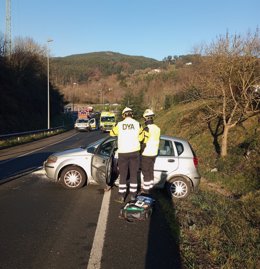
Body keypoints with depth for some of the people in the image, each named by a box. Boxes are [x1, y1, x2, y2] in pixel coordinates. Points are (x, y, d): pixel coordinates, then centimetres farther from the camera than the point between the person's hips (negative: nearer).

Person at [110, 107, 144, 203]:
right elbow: (140, 138, 6)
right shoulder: (137, 124, -3)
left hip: (123, 153, -1)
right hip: (134, 152, 1)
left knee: (123, 175, 9)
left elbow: (112, 133, 13)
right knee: (133, 175, 12)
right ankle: (133, 196, 16)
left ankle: (121, 196, 12)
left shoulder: (119, 124, -5)